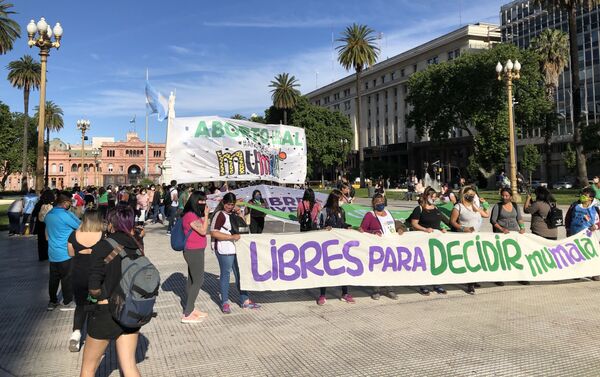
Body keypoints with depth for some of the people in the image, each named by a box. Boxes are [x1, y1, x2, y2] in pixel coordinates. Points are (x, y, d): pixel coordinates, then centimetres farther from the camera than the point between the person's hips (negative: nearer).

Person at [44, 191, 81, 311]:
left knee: (53, 278, 14)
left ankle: (52, 302, 23)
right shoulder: (66, 215, -20)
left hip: (52, 253, 7)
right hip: (65, 254, -7)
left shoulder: (49, 214, 7)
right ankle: (67, 302, 13)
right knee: (67, 278, 4)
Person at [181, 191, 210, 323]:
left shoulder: (194, 214, 13)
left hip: (194, 251, 10)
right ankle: (187, 315, -5)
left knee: (192, 280, 15)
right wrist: (206, 215, -14)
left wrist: (204, 215, 6)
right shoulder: (191, 215, -18)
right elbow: (203, 231, -20)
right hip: (194, 252, -10)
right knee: (198, 281, -8)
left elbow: (202, 229, 13)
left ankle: (190, 309, 24)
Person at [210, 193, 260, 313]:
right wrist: (231, 237, -22)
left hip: (236, 249, 8)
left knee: (240, 274, 13)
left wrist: (239, 213, 6)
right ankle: (225, 303, 17)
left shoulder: (233, 213, 12)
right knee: (225, 274, 4)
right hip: (224, 250, -8)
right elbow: (213, 233, -19)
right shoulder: (220, 214, -11)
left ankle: (245, 301, 24)